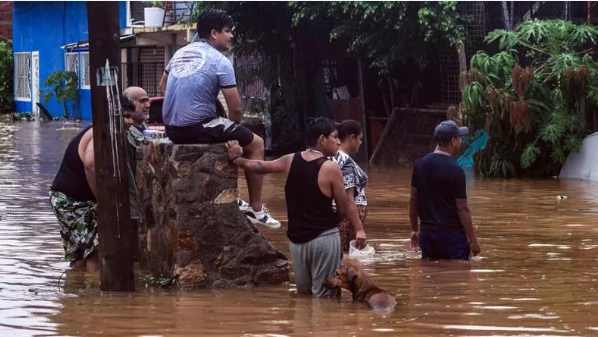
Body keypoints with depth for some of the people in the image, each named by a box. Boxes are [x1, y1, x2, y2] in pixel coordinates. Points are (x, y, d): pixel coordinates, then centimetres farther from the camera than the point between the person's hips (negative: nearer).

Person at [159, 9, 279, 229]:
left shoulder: (180, 53, 13)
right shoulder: (220, 62, -9)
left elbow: (163, 86, 30)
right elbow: (236, 110, -8)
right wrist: (232, 128, 12)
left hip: (172, 129, 8)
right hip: (198, 127, -8)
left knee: (225, 137, 35)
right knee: (255, 144, 10)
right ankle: (255, 209, 11)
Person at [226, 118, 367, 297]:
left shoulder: (290, 161, 3)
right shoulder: (330, 168, -12)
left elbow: (259, 166, 18)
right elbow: (344, 210, -7)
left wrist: (237, 159, 37)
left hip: (296, 239, 6)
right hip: (323, 238, -6)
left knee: (303, 294, 17)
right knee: (323, 296, -3)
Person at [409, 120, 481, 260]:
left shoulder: (421, 165, 4)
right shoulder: (455, 170, -14)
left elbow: (413, 199, 10)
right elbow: (462, 208, -14)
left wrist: (414, 229, 21)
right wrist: (473, 240, -7)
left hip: (427, 233, 6)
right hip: (451, 234, -6)